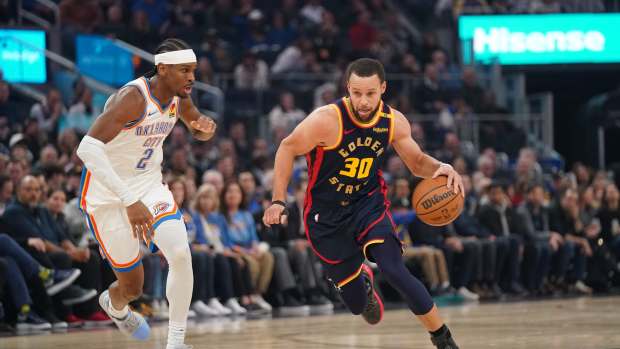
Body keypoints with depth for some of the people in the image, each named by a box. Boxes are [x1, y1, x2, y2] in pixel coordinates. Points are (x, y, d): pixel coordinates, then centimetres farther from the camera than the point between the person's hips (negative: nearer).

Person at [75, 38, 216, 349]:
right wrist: (129, 201, -41)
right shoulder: (134, 98, -28)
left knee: (180, 253, -19)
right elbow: (87, 148, -38)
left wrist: (206, 129, -9)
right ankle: (114, 305, 43)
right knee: (132, 286, 3)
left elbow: (198, 132, 19)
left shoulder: (179, 98, -4)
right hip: (107, 194, -6)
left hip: (148, 183, 6)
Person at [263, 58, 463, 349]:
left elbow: (417, 162, 5)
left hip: (369, 203, 1)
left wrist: (440, 168, -17)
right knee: (357, 304, 5)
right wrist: (279, 201, -16)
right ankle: (362, 281, 46)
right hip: (327, 216, -1)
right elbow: (288, 149, -10)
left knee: (394, 270, -24)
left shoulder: (394, 122, -11)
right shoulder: (327, 120, -25)